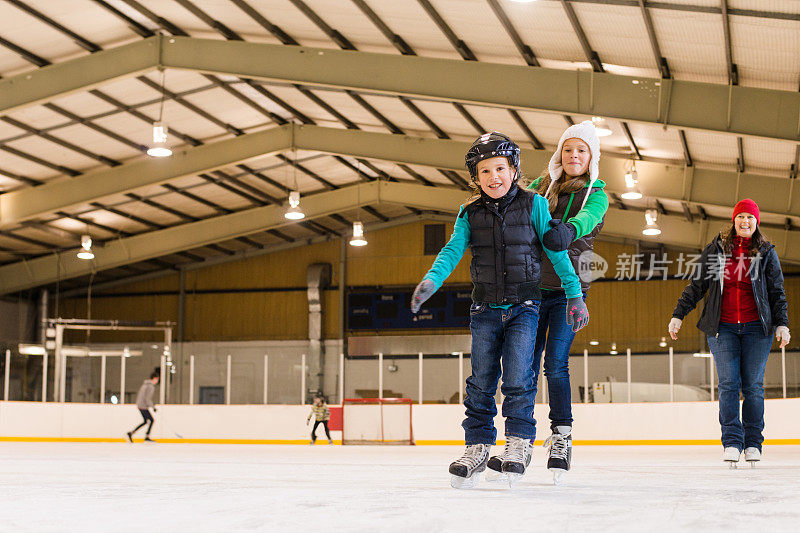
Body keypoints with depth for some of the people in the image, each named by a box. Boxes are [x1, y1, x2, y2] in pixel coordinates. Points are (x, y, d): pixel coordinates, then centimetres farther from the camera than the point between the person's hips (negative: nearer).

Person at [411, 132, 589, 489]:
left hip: (523, 306, -2)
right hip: (485, 308, 2)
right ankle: (477, 447, 10)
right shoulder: (470, 214, 5)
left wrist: (575, 294, -2)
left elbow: (556, 251, 0)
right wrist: (431, 281, -23)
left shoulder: (533, 205, -1)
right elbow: (452, 251, -4)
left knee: (518, 378, -11)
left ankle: (519, 443, 1)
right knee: (481, 381, 2)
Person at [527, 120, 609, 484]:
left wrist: (569, 229, -42)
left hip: (570, 289, -2)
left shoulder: (596, 194, 2)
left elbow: (587, 218, -20)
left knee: (556, 363, -10)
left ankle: (562, 438, 1)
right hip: (533, 284, 2)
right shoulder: (541, 185, 11)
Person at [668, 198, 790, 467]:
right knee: (728, 384, -7)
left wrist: (782, 324, -2)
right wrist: (678, 314, 5)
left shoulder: (766, 253, 6)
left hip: (756, 328, 0)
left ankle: (753, 443, 8)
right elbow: (697, 285, 9)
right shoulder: (716, 249, 7)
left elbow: (777, 292, 7)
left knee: (753, 385, 0)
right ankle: (732, 442, -6)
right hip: (722, 327, 0)